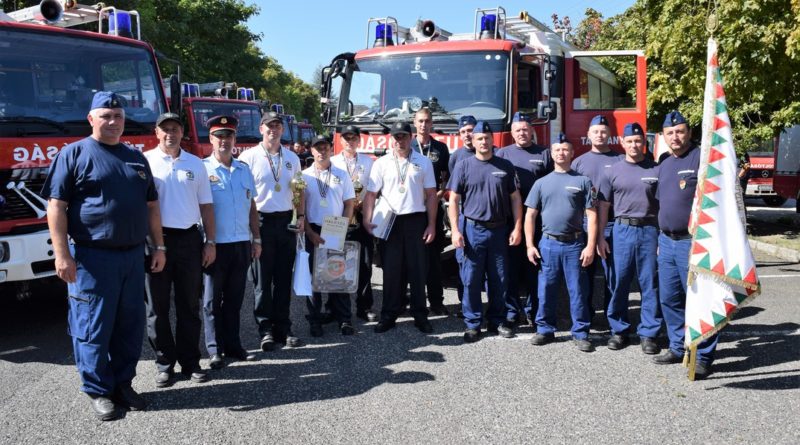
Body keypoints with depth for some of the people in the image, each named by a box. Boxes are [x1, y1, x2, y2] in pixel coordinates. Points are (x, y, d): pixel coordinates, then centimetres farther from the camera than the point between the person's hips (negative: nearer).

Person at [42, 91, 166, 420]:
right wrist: (62, 255, -15)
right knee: (93, 327, 2)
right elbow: (56, 205, -8)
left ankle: (123, 384, 25)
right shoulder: (74, 154, -2)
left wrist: (158, 247, 11)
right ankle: (98, 391, 15)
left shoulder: (136, 158, 14)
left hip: (133, 256, 5)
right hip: (92, 257, -5)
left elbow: (151, 205, 17)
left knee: (131, 326, 11)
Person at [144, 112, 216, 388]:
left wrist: (210, 241, 6)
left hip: (190, 239, 3)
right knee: (158, 306, 5)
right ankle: (164, 364, 15)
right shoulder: (146, 161, 1)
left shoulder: (196, 164, 11)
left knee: (189, 305, 8)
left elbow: (205, 205, 12)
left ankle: (190, 362, 17)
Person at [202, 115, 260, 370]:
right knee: (212, 300, 4)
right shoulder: (203, 169, -4)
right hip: (215, 244, -5)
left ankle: (233, 346, 21)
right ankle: (215, 351, 12)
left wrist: (256, 239, 12)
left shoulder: (244, 170, 12)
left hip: (241, 244, 5)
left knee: (234, 299, 12)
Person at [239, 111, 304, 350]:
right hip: (261, 221, -4)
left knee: (284, 278, 8)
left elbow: (300, 191, 16)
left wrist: (301, 216, 3)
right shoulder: (249, 156, -2)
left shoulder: (292, 158, 12)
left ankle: (283, 327, 16)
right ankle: (266, 329, 9)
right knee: (262, 279, 2)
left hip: (287, 221, 4)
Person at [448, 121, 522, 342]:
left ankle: (497, 320, 21)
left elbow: (515, 198, 8)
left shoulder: (505, 166, 6)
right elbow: (454, 200, -1)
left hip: (499, 230, 2)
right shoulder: (464, 166, 1)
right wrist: (455, 230, -8)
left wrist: (517, 228, 1)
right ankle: (472, 324, 10)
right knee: (471, 280, 1)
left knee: (499, 279, 8)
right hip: (472, 230, -2)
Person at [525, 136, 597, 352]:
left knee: (578, 291, 2)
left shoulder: (582, 181, 4)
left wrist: (590, 246, -8)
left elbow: (591, 215, 0)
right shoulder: (542, 183, 10)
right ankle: (545, 330, 20)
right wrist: (530, 245, 0)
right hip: (548, 244, 2)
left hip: (575, 245, -2)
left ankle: (580, 334, 10)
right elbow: (530, 215, 9)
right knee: (546, 290, 7)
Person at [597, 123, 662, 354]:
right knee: (620, 282, 5)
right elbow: (603, 206, 9)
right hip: (622, 230, 1)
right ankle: (619, 330, 17)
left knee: (650, 284, 3)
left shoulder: (656, 170, 5)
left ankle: (648, 333, 12)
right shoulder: (613, 172, 7)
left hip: (650, 230, 0)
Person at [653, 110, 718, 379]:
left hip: (692, 242, -8)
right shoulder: (664, 164, 16)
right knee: (669, 299, 13)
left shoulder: (701, 158, -8)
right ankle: (678, 348, 26)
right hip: (667, 242, 8)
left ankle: (704, 357, 6)